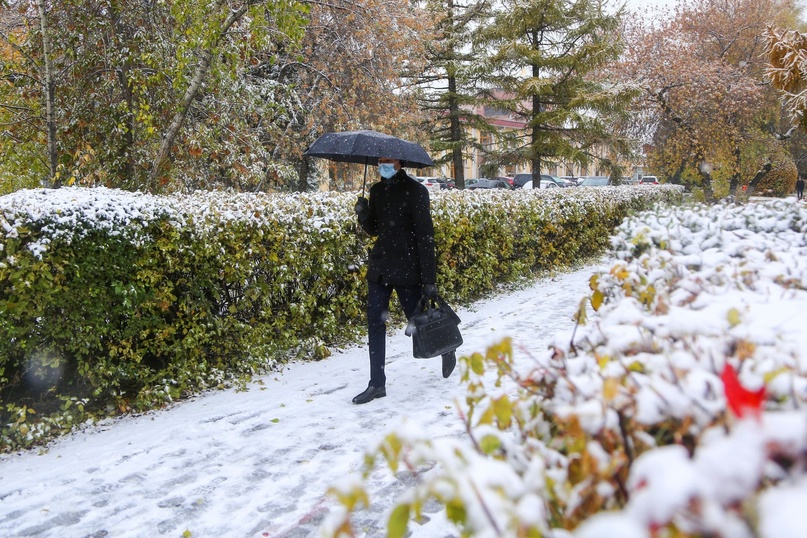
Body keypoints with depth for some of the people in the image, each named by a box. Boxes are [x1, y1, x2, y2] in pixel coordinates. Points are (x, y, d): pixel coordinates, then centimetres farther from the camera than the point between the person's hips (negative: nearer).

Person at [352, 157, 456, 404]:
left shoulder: (414, 190, -9)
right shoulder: (377, 190, 10)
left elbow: (425, 236, -12)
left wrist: (429, 279, -16)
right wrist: (363, 216, -6)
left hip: (406, 268, -6)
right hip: (380, 266, 6)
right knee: (375, 323, 2)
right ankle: (377, 384, 10)